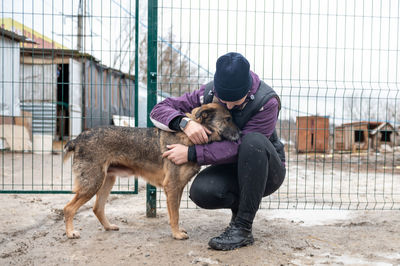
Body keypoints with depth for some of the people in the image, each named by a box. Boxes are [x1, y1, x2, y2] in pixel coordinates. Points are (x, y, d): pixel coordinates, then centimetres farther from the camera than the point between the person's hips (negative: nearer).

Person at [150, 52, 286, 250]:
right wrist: (184, 122, -30)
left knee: (254, 140, -36)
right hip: (231, 169, 3)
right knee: (200, 192, -29)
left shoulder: (267, 102, -23)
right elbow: (159, 109, -8)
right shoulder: (208, 94, -11)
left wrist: (191, 153, -31)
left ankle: (243, 228, -29)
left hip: (266, 170, -2)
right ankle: (238, 205, 6)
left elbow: (240, 146, -29)